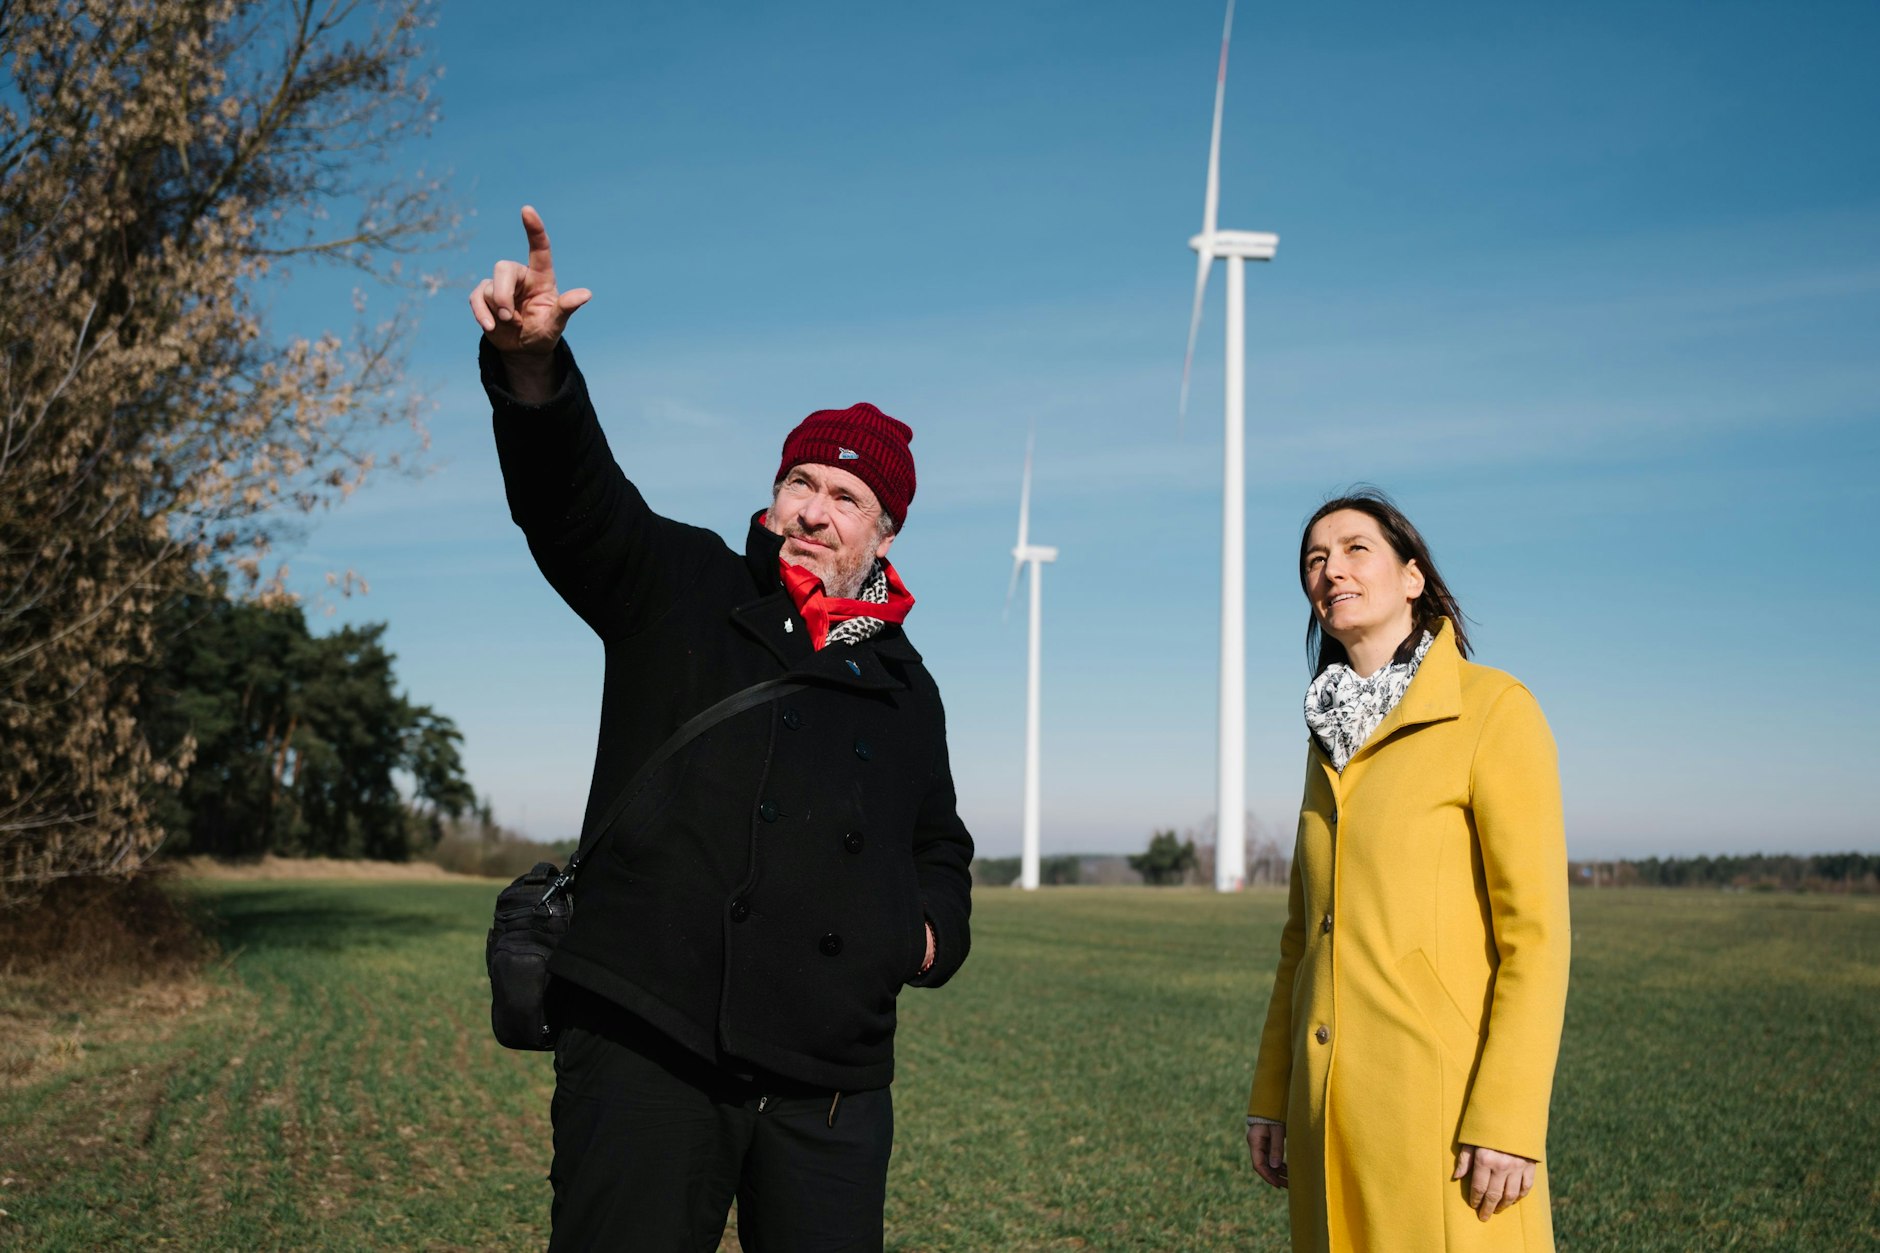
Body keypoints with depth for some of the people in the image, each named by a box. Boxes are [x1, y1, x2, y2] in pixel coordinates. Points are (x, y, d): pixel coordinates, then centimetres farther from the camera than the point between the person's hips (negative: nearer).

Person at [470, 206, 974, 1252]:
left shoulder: (904, 686, 18)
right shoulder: (679, 589, 8)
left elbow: (939, 847, 30)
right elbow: (576, 496, -11)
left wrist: (935, 932, 9)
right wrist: (532, 368, -30)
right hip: (645, 1046, -3)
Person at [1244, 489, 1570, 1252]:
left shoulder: (1494, 710, -7)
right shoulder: (1334, 735, 13)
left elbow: (1535, 930, -11)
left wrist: (1508, 1122, -16)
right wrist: (1270, 1096, 14)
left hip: (1444, 1096, -6)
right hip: (1334, 1109, 6)